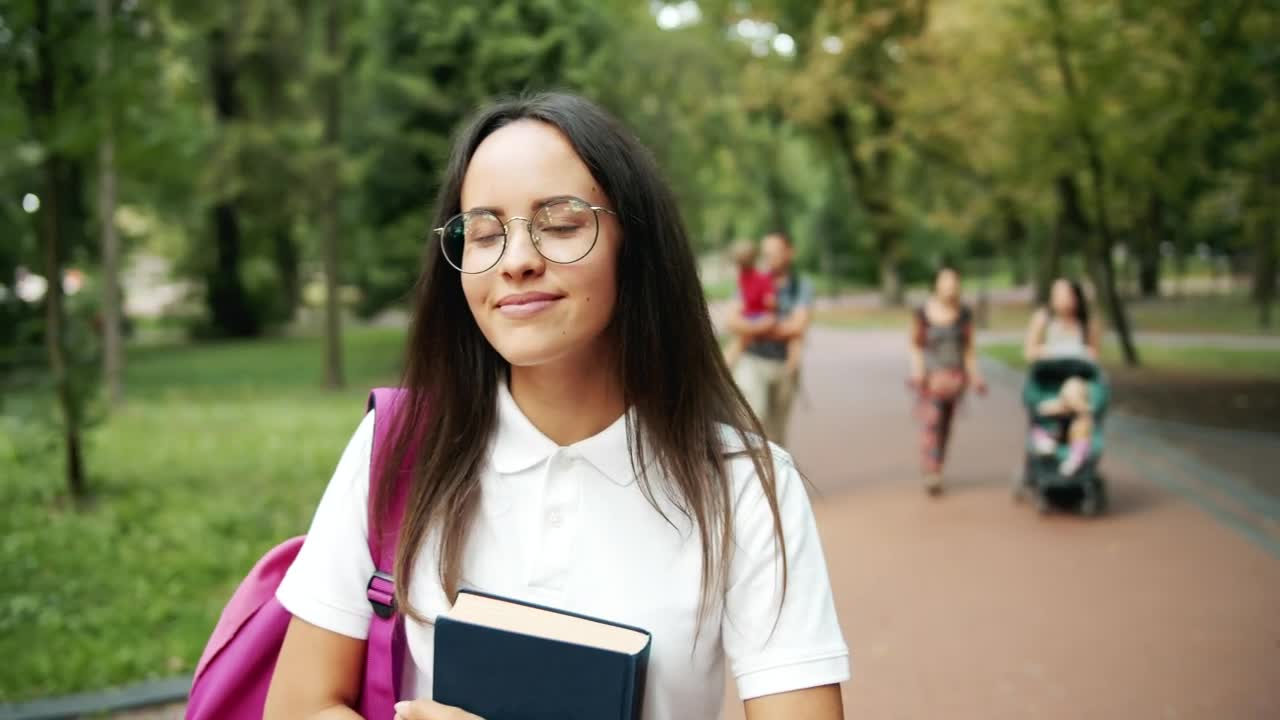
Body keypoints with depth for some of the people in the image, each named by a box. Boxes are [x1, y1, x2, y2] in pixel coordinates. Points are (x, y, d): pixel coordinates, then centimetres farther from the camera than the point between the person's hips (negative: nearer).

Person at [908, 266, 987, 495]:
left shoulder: (964, 313, 6)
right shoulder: (922, 313, -3)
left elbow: (969, 347, 11)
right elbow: (916, 345, 3)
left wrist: (975, 375, 6)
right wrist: (917, 372, -8)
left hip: (955, 375, 3)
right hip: (931, 375, -3)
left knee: (946, 424, 6)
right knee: (932, 422, -13)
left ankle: (936, 470, 17)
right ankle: (931, 475, -17)